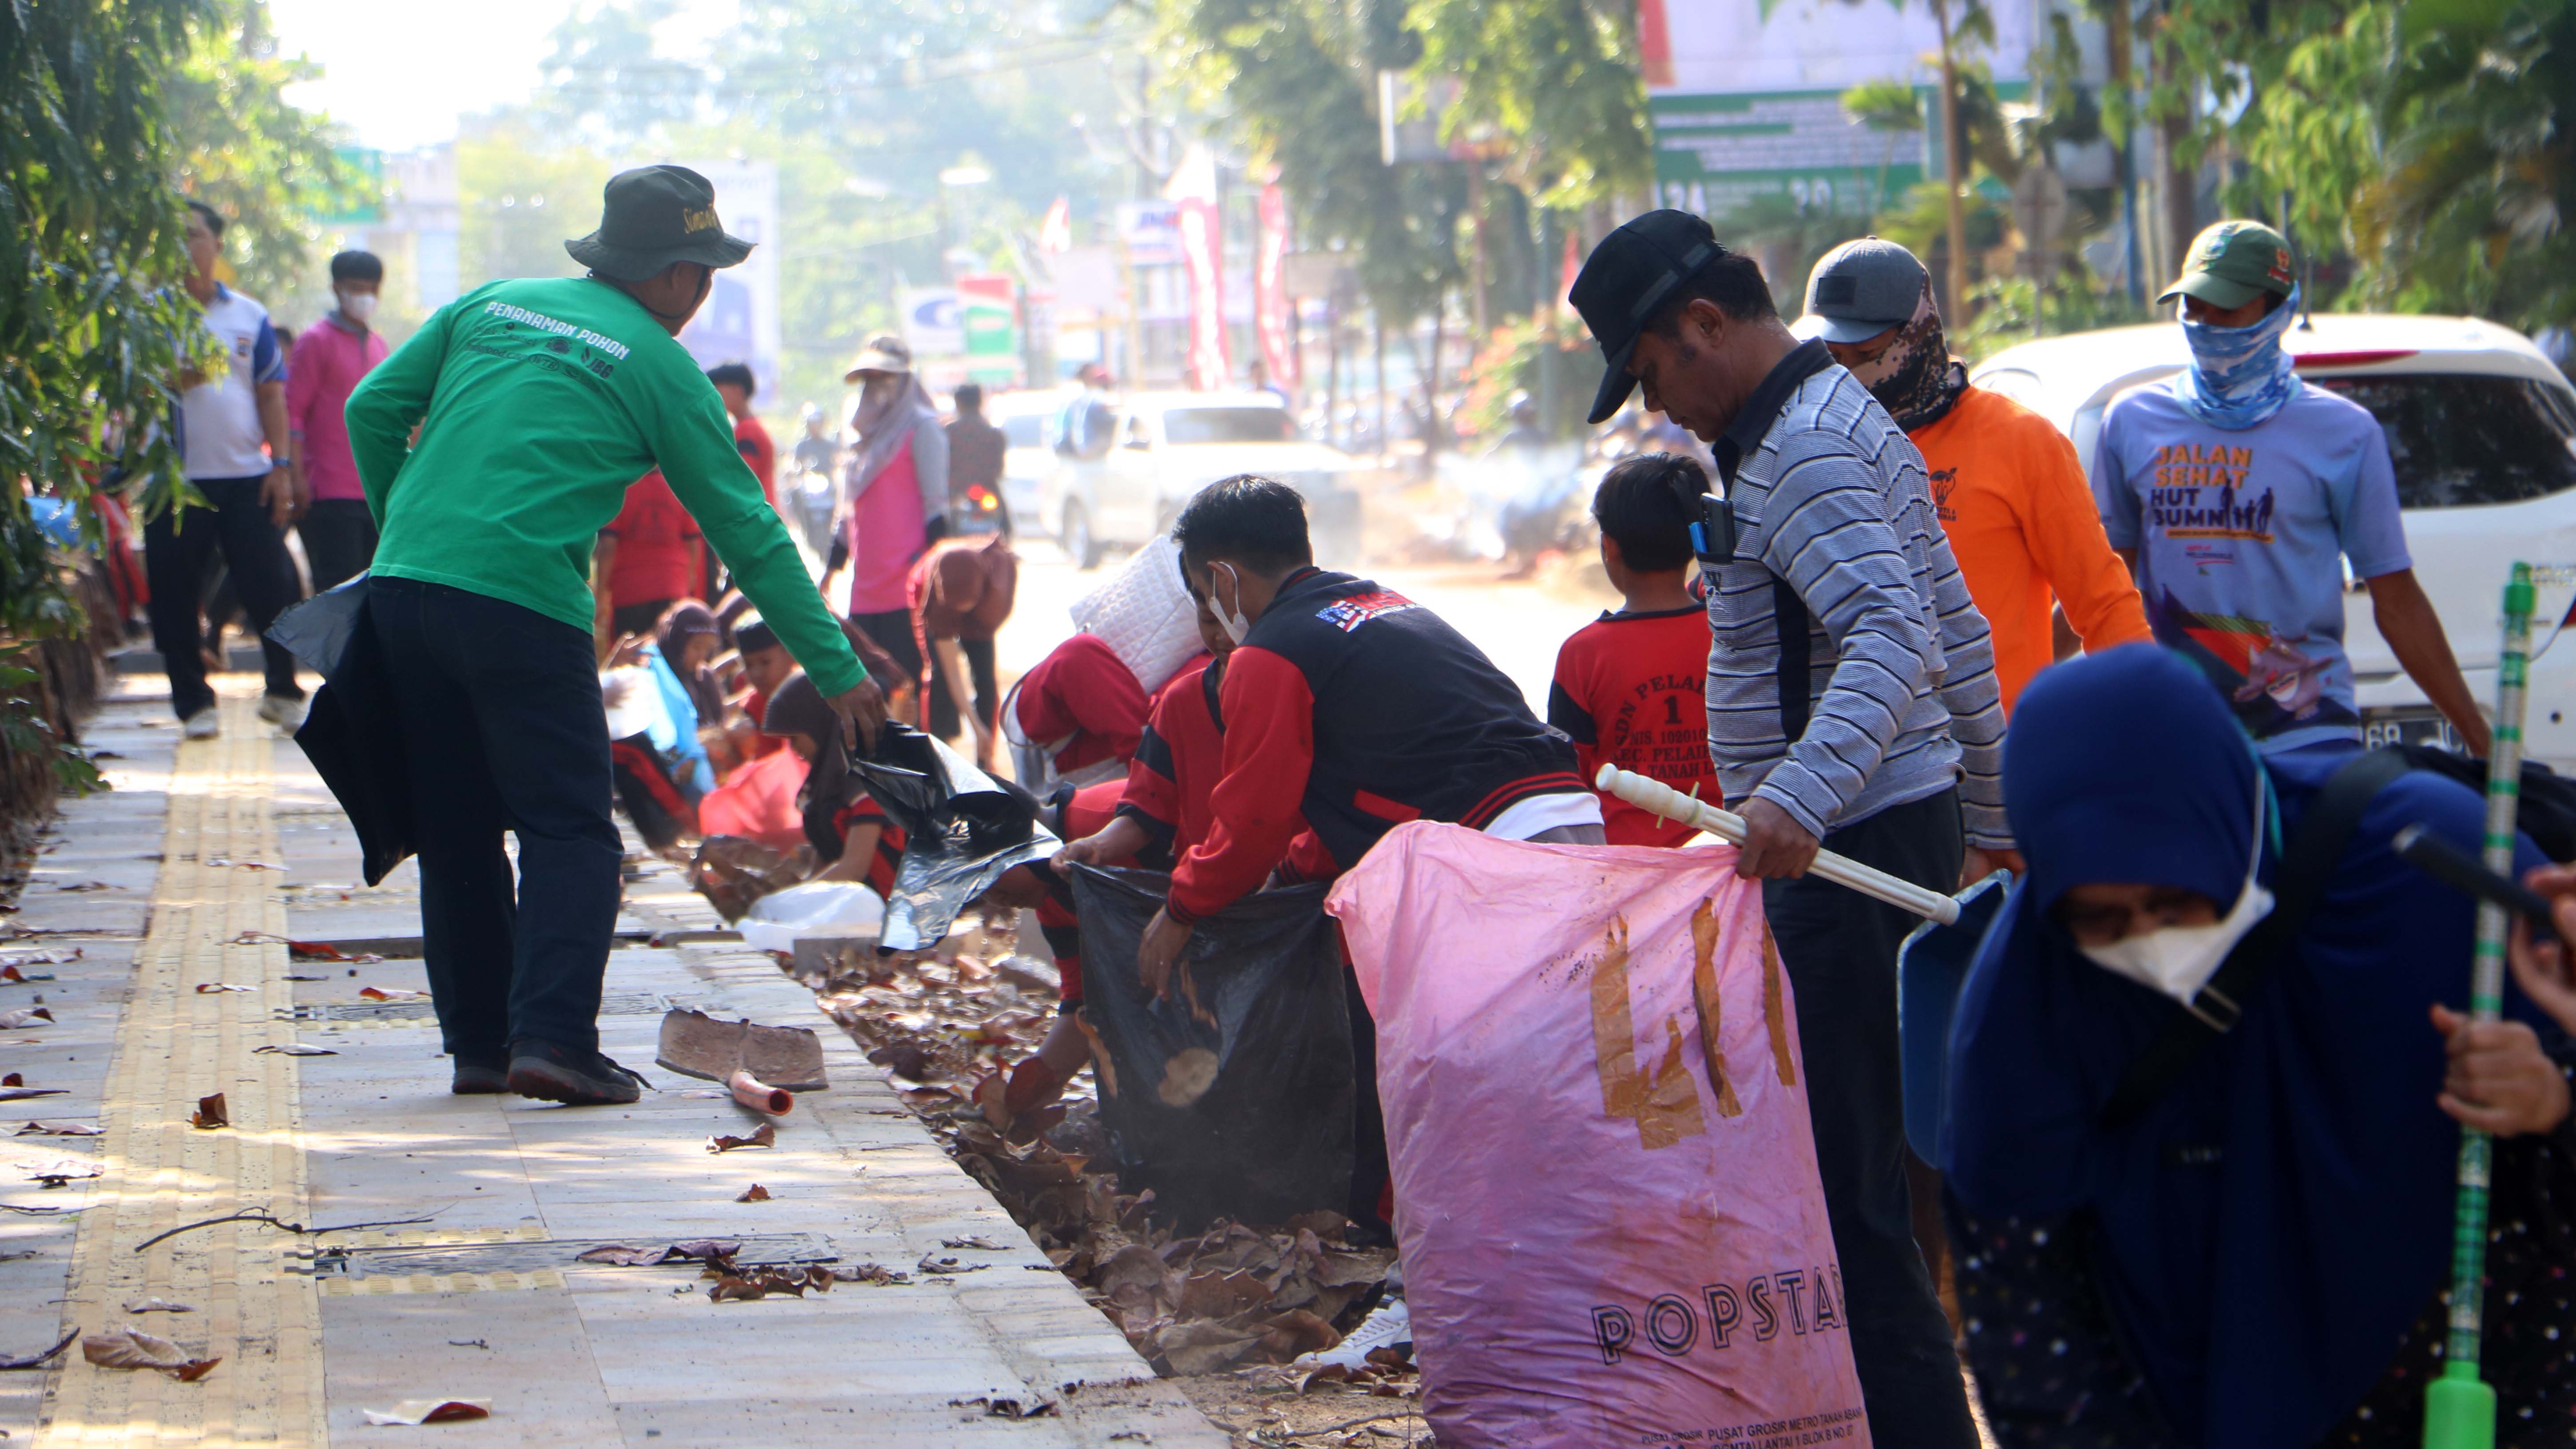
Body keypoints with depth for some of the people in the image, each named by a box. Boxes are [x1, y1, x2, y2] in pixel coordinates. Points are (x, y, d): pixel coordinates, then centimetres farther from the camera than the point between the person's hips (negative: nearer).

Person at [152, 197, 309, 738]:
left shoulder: (249, 316, 9)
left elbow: (272, 395, 10)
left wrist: (281, 466, 2)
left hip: (246, 476, 1)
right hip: (174, 479, -1)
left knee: (273, 587, 0)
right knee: (176, 597, 1)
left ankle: (283, 692, 16)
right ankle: (193, 703, 12)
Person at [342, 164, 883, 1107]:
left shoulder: (490, 306, 17)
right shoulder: (660, 367, 4)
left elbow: (373, 409, 14)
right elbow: (746, 530, 6)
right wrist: (837, 672, 11)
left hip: (404, 589, 5)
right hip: (523, 606, -5)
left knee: (456, 833, 14)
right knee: (569, 832, 1)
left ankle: (478, 1044, 16)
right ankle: (554, 1039, -14)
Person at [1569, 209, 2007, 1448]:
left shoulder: (1802, 452, -15)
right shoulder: (1846, 422, 19)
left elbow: (1892, 641, -30)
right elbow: (1959, 640, 25)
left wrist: (1798, 797, -43)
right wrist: (1990, 819, 29)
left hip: (1851, 846, -11)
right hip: (1909, 827, 11)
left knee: (1840, 1173, -10)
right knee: (1855, 1164, 14)